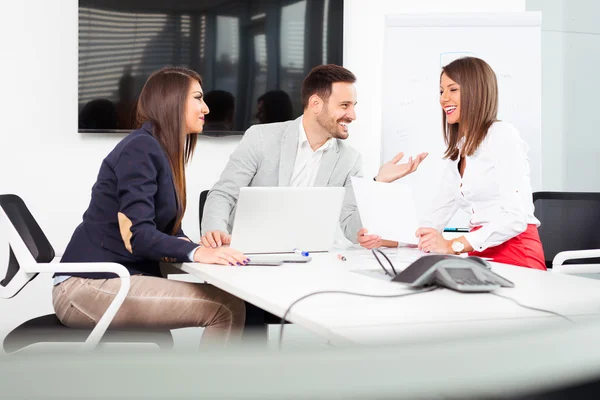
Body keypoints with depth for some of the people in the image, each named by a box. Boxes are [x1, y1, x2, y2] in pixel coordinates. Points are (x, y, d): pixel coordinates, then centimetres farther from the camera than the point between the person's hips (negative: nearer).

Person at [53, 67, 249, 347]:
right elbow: (137, 233, -23)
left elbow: (165, 228, 13)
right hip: (88, 288, -9)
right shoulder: (140, 148, -13)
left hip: (118, 279, 9)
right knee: (225, 308, -18)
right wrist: (196, 252, -35)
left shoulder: (163, 152, 16)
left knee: (232, 300, -5)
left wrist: (189, 245, -8)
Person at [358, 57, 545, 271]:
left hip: (515, 257, -6)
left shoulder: (503, 135, -6)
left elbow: (516, 218, -16)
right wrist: (383, 239, -2)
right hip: (481, 256, 7)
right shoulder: (457, 153, 17)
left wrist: (452, 246, -24)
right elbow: (433, 224, 13)